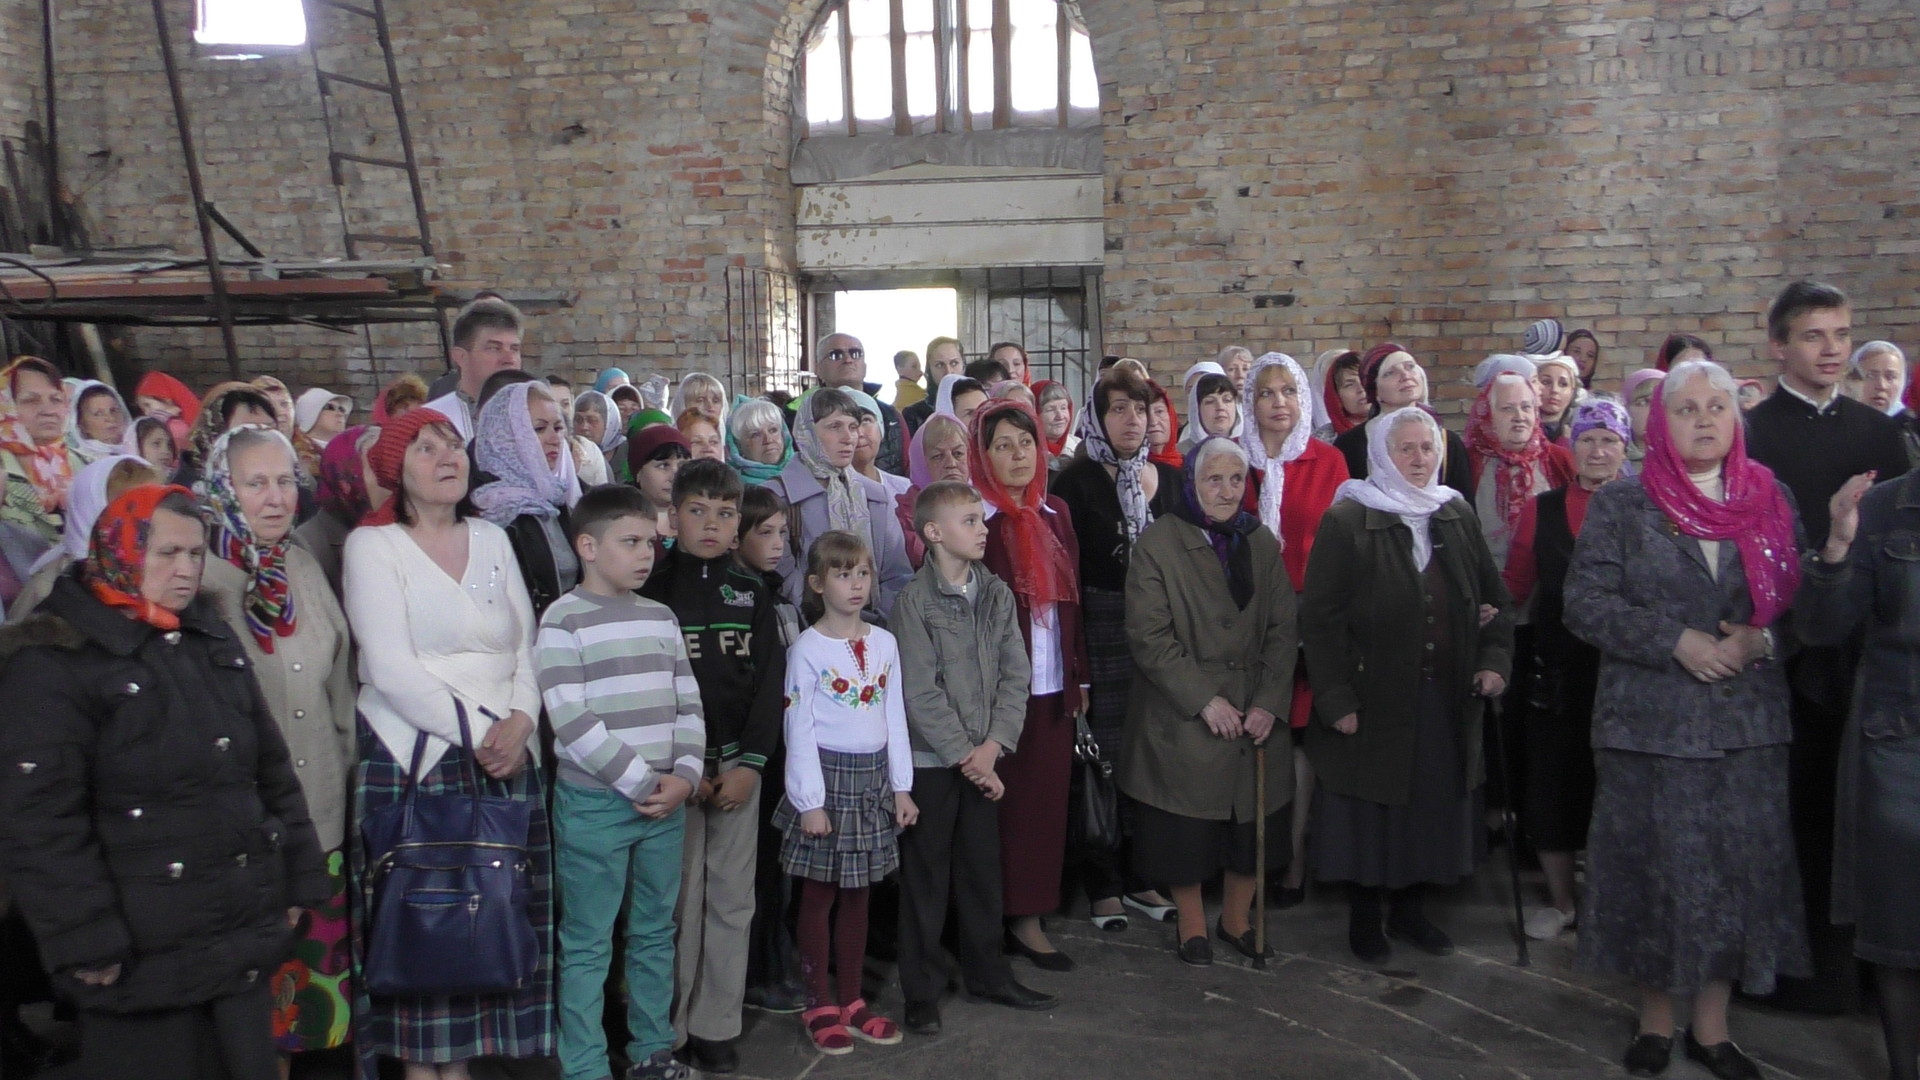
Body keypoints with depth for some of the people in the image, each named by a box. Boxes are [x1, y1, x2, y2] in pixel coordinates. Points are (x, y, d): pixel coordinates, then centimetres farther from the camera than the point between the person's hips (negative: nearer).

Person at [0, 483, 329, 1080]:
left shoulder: (214, 640, 13)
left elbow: (273, 771, 16)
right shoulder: (51, 662, -10)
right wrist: (85, 941, -16)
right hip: (142, 956, -6)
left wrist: (298, 880, 13)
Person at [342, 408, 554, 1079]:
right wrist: (473, 732, -15)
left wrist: (520, 721, -9)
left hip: (507, 758, 4)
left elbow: (527, 647, 9)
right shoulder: (373, 545, -1)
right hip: (414, 757, -4)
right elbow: (388, 668, -11)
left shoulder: (493, 540, 14)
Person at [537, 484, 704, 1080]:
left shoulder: (661, 617, 10)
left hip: (666, 801, 6)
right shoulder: (564, 620, -8)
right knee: (587, 944, 2)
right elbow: (570, 719, -15)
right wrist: (638, 781, -15)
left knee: (655, 932, 14)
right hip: (594, 803, -6)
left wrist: (684, 775, -4)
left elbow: (688, 703, 11)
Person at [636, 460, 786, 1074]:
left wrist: (751, 763, -6)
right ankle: (669, 1031, 12)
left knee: (732, 899, 6)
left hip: (738, 763, 3)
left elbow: (770, 680, 4)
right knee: (679, 900, -2)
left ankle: (715, 1026, 17)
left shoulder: (753, 592, 9)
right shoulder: (653, 590, 0)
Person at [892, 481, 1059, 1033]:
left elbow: (1015, 676, 2)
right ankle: (922, 991, 16)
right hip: (930, 760, -5)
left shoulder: (998, 594, 5)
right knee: (926, 876, 5)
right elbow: (921, 694, -14)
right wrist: (966, 754, -13)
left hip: (983, 759, 5)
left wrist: (992, 745, -9)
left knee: (983, 868, 14)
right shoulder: (913, 603, -11)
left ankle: (987, 972, 29)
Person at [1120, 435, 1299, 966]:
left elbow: (1283, 629, 5)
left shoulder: (1262, 543, 8)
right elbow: (1148, 636, -11)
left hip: (1255, 715, 4)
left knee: (1252, 821, 10)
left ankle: (1237, 918, 31)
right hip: (1182, 718, -4)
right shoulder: (1157, 543, -6)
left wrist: (1270, 702, -8)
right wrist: (1203, 700, -15)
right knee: (1187, 828, 5)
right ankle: (1192, 926, 25)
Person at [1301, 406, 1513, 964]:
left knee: (1433, 808, 13)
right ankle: (1363, 916, 23)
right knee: (1371, 811, 6)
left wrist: (1494, 658, 0)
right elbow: (1320, 618, -11)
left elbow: (1494, 599, 16)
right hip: (1373, 699, -5)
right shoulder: (1346, 520, -8)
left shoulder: (1457, 515, 8)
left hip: (1447, 700, 5)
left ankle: (1410, 907, 31)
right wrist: (1336, 700, -14)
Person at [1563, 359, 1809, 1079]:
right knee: (1655, 870, 5)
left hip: (1749, 722, 2)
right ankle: (1656, 1020, 22)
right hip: (1650, 721, -2)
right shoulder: (1619, 506, 1)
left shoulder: (1772, 503, 9)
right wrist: (1677, 642, -16)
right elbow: (1586, 603, -7)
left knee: (1738, 870, 5)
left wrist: (1761, 641, -12)